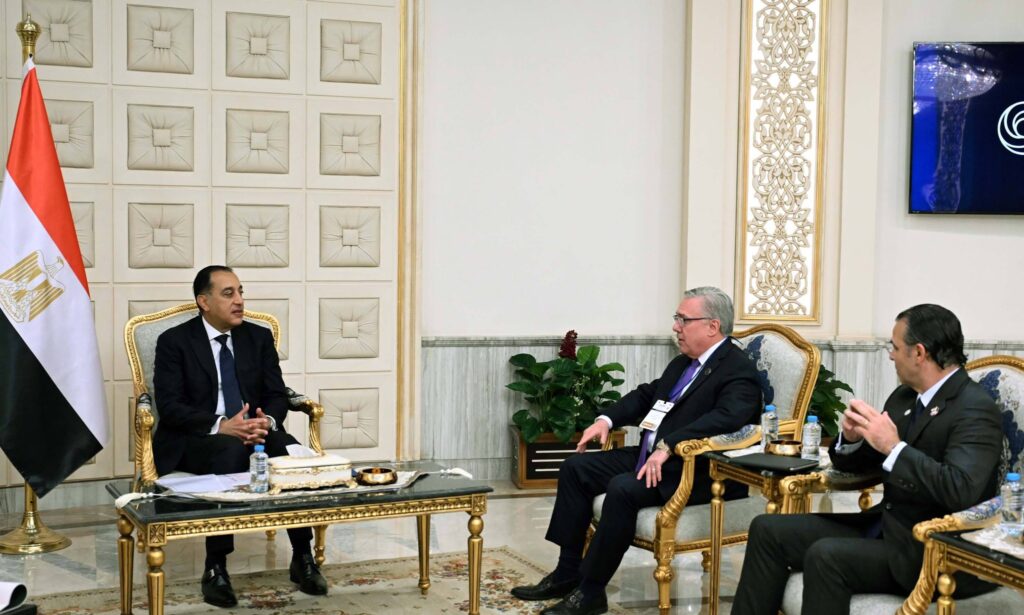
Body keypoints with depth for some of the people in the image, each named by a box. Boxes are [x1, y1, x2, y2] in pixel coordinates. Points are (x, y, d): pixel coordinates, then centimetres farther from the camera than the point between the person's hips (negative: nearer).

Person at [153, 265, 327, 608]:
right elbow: (169, 406, -11)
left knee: (292, 451, -28)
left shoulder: (259, 337, 10)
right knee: (231, 452, -38)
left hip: (253, 431, 4)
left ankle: (303, 558, -17)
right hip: (195, 439, -4)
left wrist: (267, 421, -19)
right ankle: (215, 568, -30)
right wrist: (221, 426, -27)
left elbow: (277, 395, 6)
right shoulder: (174, 341, -2)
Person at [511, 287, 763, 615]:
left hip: (697, 470, -10)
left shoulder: (739, 370, -14)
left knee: (623, 489, -31)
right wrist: (607, 419, 8)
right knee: (576, 468, 2)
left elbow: (727, 417, -31)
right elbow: (647, 394, 25)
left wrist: (668, 446, -37)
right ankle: (567, 573, 6)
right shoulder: (684, 362, 15)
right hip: (652, 455, 10)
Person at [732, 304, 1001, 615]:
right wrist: (852, 437, -5)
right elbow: (852, 463, 18)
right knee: (768, 529, -1)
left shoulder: (976, 409, -15)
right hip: (884, 526, 9)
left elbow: (961, 490, -29)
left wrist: (893, 446, -27)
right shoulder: (904, 396, 10)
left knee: (825, 556, -30)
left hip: (933, 553, -9)